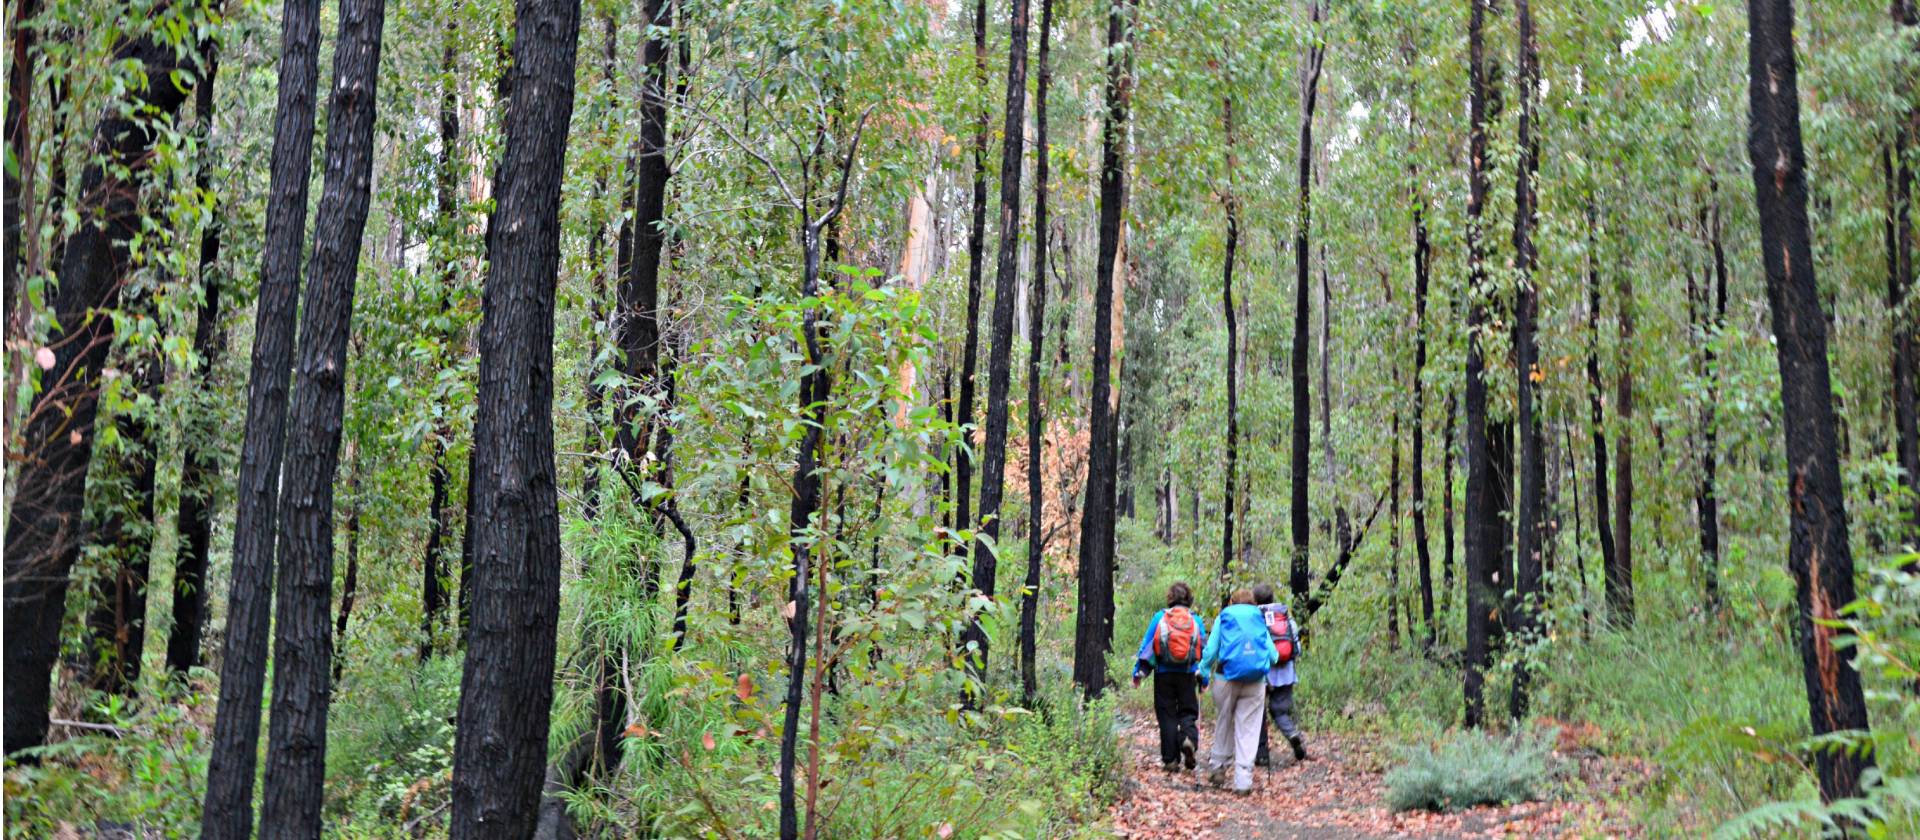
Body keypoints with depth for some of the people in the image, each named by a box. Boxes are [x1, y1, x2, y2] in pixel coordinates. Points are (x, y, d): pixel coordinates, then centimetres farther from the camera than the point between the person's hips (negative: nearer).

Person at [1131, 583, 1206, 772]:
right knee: (1188, 712, 10)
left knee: (1167, 715, 6)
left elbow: (1147, 645, -1)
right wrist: (1204, 678, 13)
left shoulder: (1160, 617, 0)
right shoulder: (1196, 620, 4)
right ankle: (1189, 738, -21)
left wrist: (1138, 672, 4)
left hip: (1164, 674, 0)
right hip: (1188, 674, 1)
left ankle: (1170, 760, 5)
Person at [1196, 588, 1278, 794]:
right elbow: (1273, 655, 10)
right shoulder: (1259, 620, 14)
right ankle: (1243, 781, -4)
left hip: (1228, 677, 0)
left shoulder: (1224, 617, 11)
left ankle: (1218, 767, 23)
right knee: (1248, 729, 1)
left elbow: (1210, 651, 2)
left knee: (1223, 723, 17)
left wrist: (1203, 670, 16)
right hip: (1256, 681, 0)